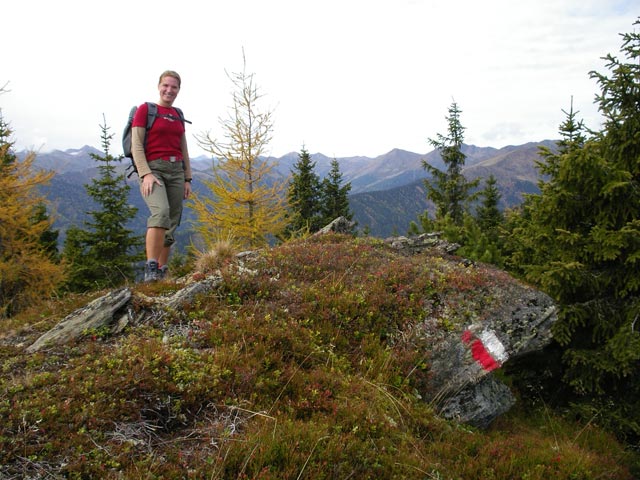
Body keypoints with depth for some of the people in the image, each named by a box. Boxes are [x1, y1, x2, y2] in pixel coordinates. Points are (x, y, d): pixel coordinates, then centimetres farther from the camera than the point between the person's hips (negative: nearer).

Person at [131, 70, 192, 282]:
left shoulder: (178, 115, 18)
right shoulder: (145, 109, 3)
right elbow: (136, 146, -4)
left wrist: (187, 179, 12)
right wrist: (146, 174, -16)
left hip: (176, 171, 6)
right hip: (153, 169, -5)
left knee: (172, 224, -1)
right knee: (161, 212, -29)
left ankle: (161, 273, 5)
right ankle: (150, 269, -32)